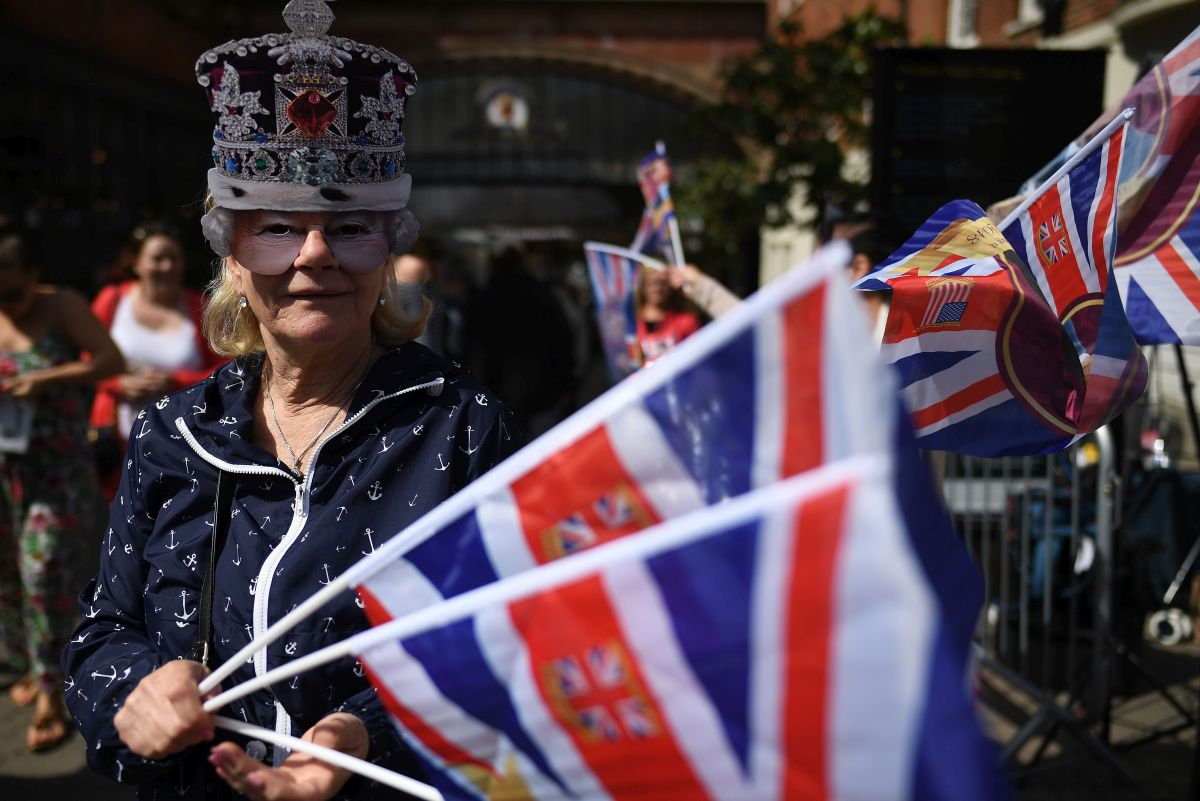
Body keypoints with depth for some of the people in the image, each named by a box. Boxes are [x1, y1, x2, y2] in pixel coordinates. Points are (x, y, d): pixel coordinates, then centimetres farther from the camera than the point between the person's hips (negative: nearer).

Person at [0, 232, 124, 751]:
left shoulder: (63, 306, -6)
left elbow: (111, 360, -11)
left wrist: (48, 379, -21)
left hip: (59, 468, -4)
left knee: (44, 570, -10)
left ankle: (49, 697, -2)